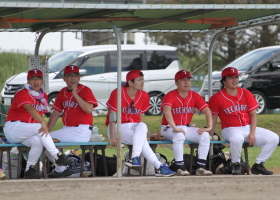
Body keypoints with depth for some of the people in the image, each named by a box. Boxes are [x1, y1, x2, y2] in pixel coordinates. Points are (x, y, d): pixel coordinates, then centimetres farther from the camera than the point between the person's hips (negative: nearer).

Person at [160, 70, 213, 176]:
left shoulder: (194, 96, 3)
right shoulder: (170, 96, -14)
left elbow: (206, 110, -3)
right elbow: (167, 111, -32)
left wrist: (209, 127, -19)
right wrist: (175, 128, -44)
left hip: (186, 127, 6)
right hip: (169, 128, -6)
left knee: (205, 135, -17)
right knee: (179, 135, -38)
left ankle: (201, 167, -18)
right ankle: (180, 167, -35)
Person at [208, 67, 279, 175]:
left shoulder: (246, 93, 7)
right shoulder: (217, 98, -4)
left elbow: (253, 114, 5)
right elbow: (213, 119, 0)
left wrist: (252, 134, -7)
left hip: (248, 127, 5)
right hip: (230, 129, -5)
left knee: (274, 138, -12)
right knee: (237, 139, -42)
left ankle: (258, 165, -3)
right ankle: (236, 165, -17)